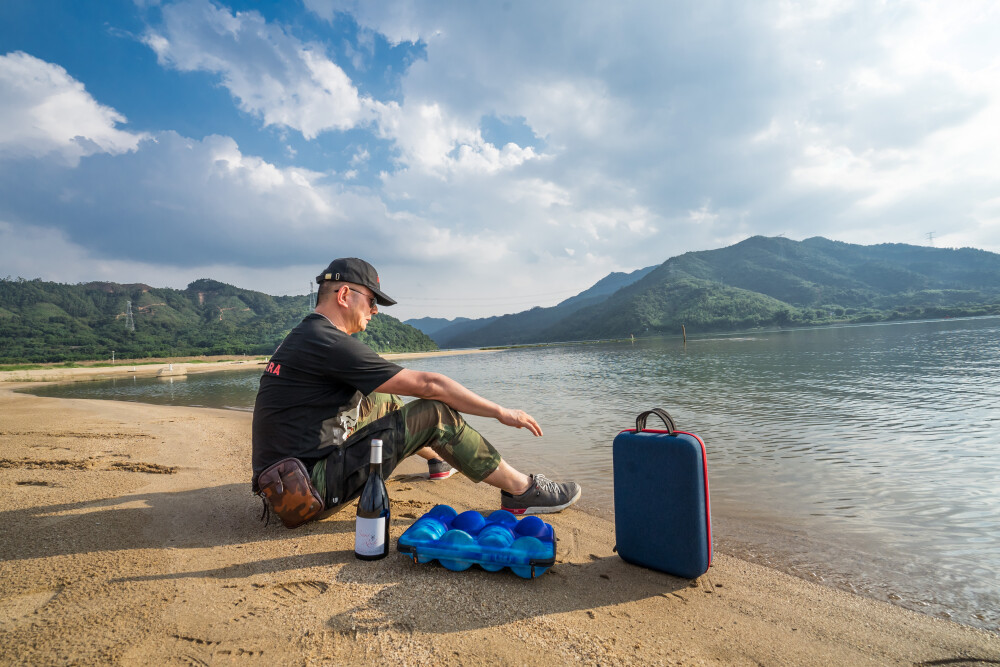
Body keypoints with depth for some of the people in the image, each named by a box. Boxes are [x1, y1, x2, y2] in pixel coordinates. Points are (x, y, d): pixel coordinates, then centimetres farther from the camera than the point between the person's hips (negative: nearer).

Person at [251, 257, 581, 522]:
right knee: (435, 414, -14)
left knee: (384, 401, 20)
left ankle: (439, 459, 39)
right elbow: (428, 384, -21)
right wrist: (502, 412, -12)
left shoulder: (303, 336, 10)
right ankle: (523, 491, -2)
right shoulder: (329, 344, -21)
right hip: (311, 489, -10)